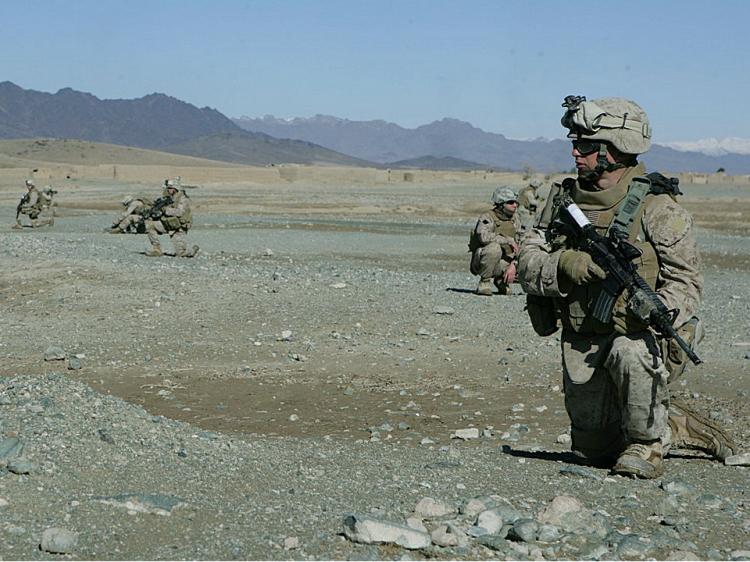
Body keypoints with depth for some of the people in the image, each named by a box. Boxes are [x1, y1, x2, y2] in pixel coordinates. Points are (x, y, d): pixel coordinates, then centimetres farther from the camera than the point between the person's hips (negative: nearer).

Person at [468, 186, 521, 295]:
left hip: (504, 262, 6)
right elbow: (484, 236, -36)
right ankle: (485, 282, -17)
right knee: (494, 248, -36)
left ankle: (501, 280, 12)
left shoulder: (514, 219, 4)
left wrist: (513, 265, -14)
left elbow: (519, 245, 1)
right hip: (481, 261, -6)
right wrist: (509, 240, -32)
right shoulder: (487, 218, -15)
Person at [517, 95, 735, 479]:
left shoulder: (656, 207, -13)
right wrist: (565, 267, -24)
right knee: (593, 450, 12)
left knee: (631, 354, -41)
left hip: (640, 334, -5)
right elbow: (528, 264, -2)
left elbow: (686, 281, -14)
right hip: (582, 343, 5)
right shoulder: (563, 199, 2)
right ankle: (681, 428, 37)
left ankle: (647, 444, -14)